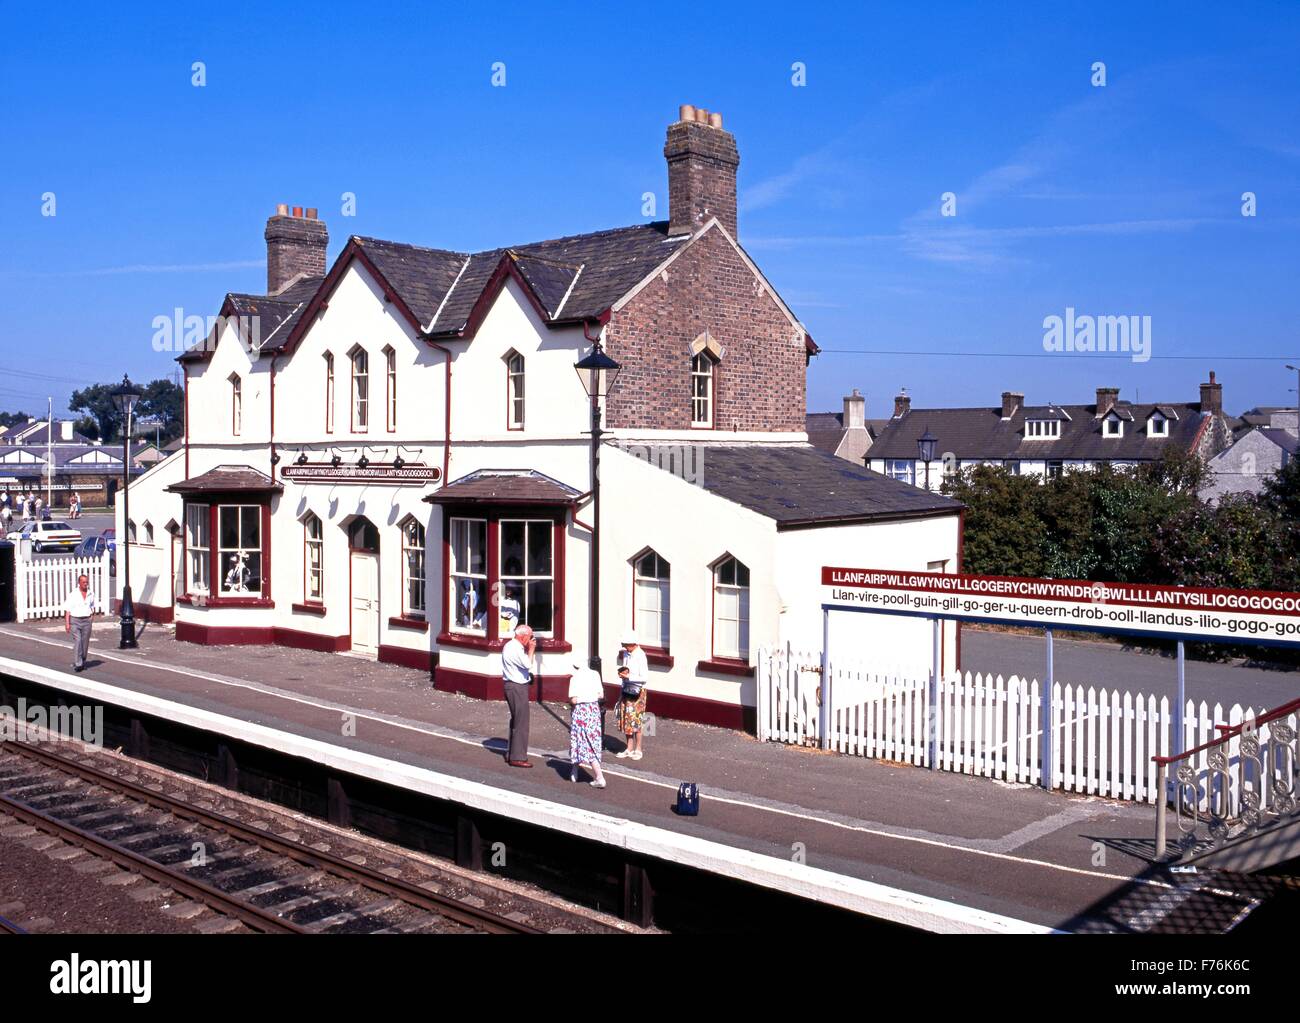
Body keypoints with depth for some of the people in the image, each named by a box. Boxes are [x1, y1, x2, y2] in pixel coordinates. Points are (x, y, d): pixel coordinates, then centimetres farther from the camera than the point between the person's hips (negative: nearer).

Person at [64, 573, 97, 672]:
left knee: (85, 643, 5)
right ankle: (77, 664, -16)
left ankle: (83, 662, 20)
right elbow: (67, 609, -5)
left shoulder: (91, 594, 8)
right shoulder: (73, 594, -4)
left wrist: (92, 615, 9)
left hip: (86, 620, 3)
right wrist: (67, 623, -12)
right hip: (75, 620, -3)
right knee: (77, 641, -15)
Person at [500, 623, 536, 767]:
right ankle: (517, 757, -4)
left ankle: (511, 754, 28)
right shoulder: (515, 648, -19)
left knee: (516, 720, 19)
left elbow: (524, 663, 19)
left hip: (514, 686, 11)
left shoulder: (511, 646, 14)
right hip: (517, 688, -11)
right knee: (521, 722, -7)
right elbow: (528, 664, -25)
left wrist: (528, 650, 8)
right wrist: (531, 650, -12)